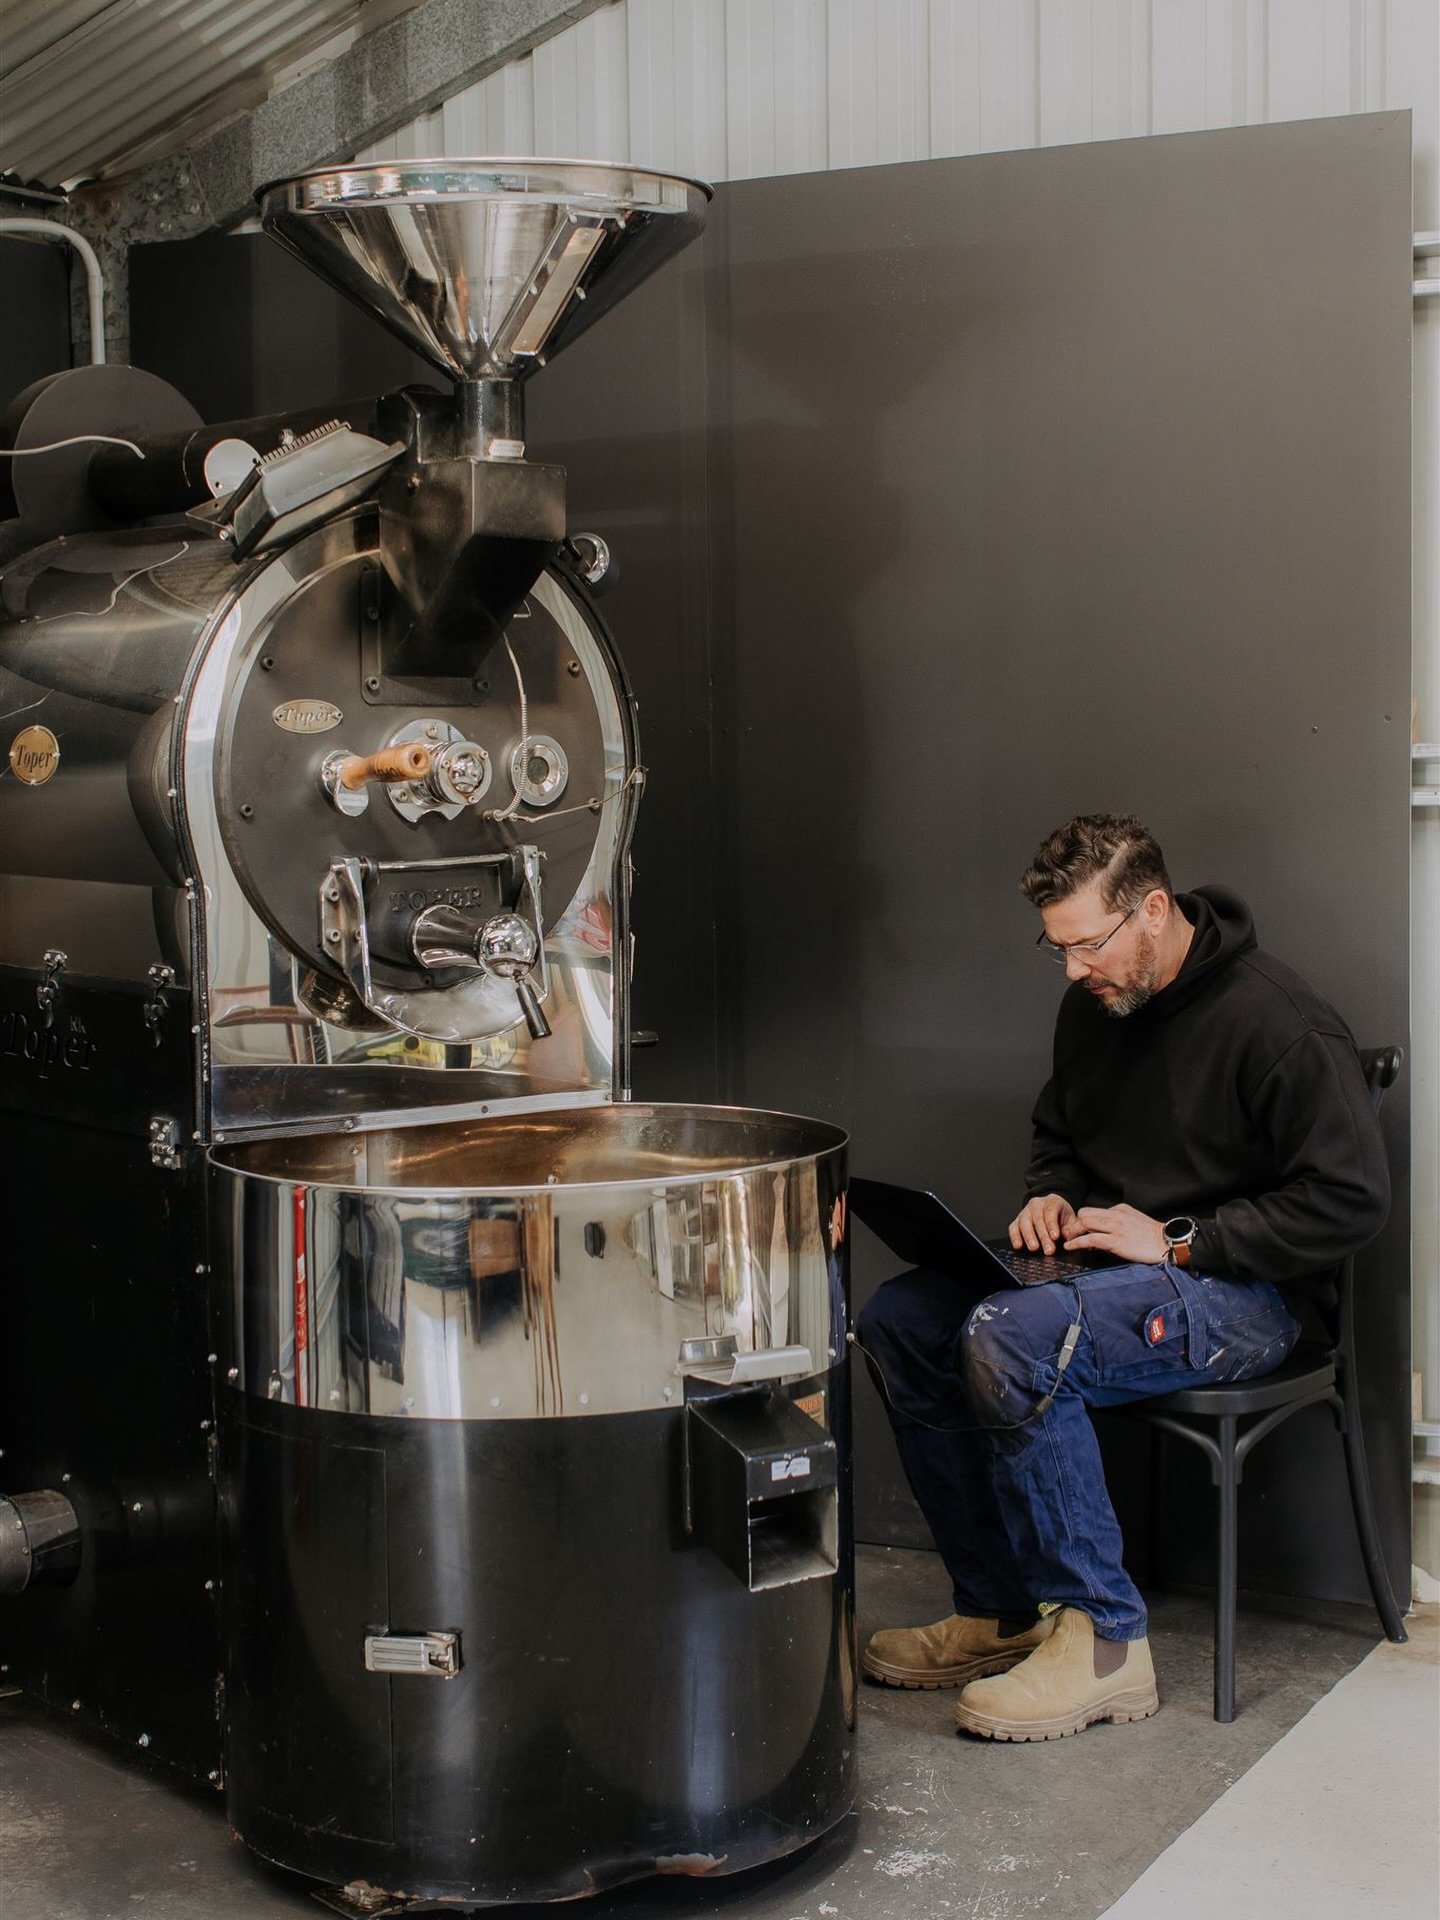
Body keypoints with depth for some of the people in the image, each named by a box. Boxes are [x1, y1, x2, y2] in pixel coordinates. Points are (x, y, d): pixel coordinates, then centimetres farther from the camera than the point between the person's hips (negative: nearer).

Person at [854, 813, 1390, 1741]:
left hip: (1240, 1295, -9)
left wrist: (1177, 1243, -21)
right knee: (898, 1319, -6)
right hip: (1106, 1268, 9)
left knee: (1009, 1340, -32)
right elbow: (1058, 1133, 26)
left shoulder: (1282, 1024, -17)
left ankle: (1105, 1637, -20)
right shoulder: (1094, 1005, 7)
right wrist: (1051, 1198, 2)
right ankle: (1002, 1611, -1)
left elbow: (1350, 1201, -21)